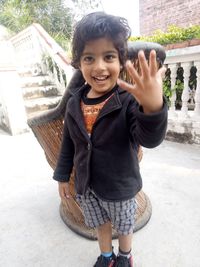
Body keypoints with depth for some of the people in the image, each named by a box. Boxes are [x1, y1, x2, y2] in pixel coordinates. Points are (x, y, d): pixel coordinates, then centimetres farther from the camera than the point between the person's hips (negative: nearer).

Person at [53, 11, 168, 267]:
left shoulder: (130, 100, -23)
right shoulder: (74, 103, -8)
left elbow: (150, 139, -36)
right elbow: (68, 144, 2)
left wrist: (153, 107, -56)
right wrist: (62, 176, 7)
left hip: (120, 186, -3)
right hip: (86, 186, 4)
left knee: (123, 226, 25)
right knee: (100, 224, 28)